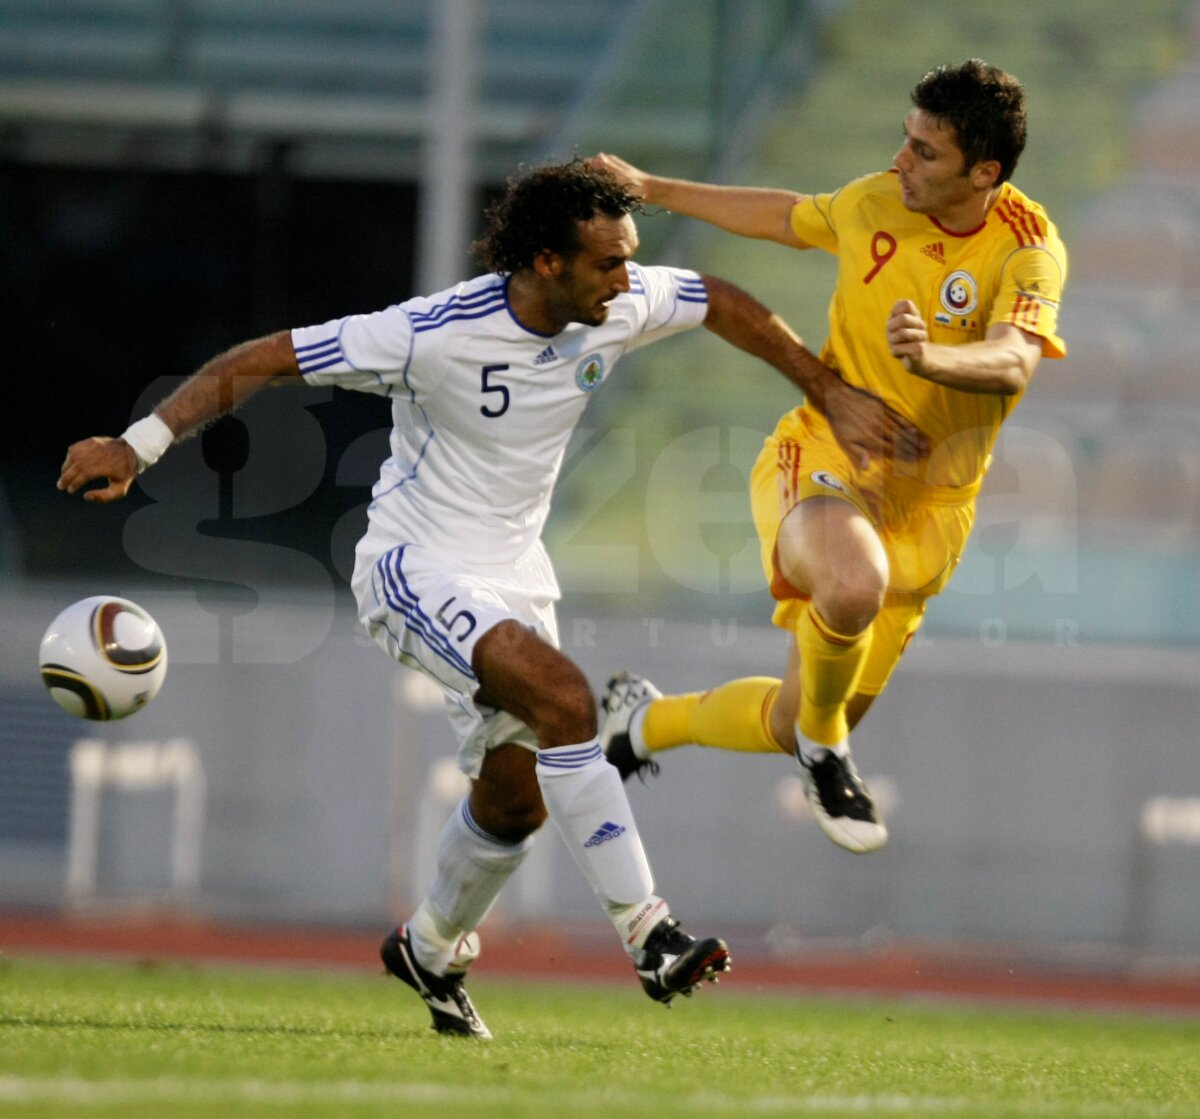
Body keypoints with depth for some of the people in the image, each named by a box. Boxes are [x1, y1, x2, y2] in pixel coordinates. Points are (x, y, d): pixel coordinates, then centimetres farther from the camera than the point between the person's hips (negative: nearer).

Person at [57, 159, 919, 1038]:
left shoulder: (621, 308, -9)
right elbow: (261, 361, -22)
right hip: (416, 567, -7)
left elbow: (722, 304, 12)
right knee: (563, 697, -29)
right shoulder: (434, 335, -26)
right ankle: (649, 938, -28)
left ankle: (433, 950, 40)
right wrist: (139, 445, -28)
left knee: (517, 799, 11)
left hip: (515, 578, 7)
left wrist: (831, 393, 12)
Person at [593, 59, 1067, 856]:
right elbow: (786, 218, 20)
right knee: (853, 583, -38)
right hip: (823, 459, 0)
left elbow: (1013, 364, -33)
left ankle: (644, 721, 43)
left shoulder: (1030, 249, -14)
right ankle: (826, 748, -8)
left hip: (925, 505, 0)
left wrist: (930, 356, -54)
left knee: (790, 727, 11)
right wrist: (651, 190, 24)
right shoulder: (874, 203, -3)